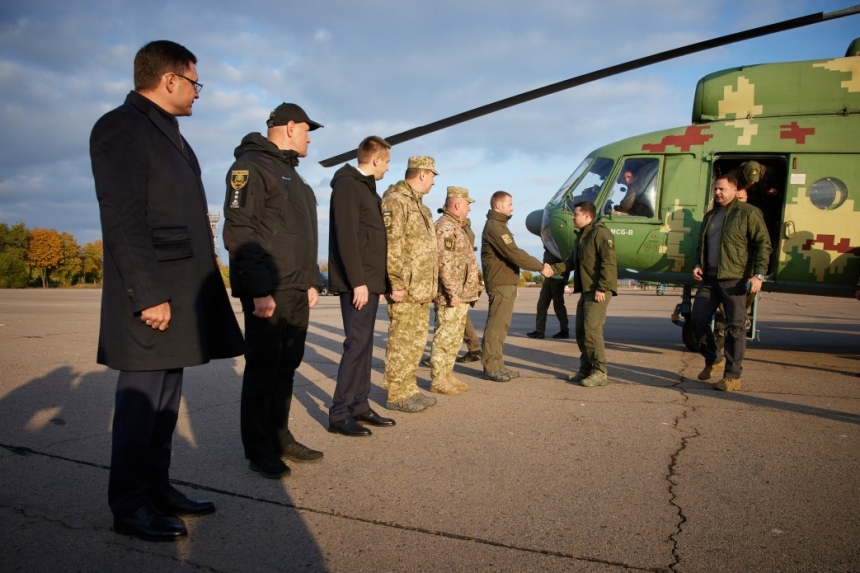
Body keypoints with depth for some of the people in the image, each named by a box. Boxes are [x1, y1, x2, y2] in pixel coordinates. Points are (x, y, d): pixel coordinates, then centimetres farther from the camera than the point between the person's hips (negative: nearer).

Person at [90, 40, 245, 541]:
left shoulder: (169, 134, 21)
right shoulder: (121, 128, -8)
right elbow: (123, 220, -17)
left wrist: (197, 288, 16)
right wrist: (149, 296, -21)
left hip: (184, 290, 9)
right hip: (152, 295, -9)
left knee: (167, 397, 13)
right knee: (142, 399, -1)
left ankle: (158, 488, 23)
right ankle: (130, 506, 11)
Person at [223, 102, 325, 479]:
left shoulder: (292, 174, 22)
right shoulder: (251, 166, -7)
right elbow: (239, 233, -17)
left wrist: (312, 281, 15)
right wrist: (259, 289, -22)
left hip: (297, 292, 9)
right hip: (268, 292, -9)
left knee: (287, 367, 12)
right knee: (263, 369, -1)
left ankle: (279, 437, 24)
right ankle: (258, 450, 9)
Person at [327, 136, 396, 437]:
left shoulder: (367, 189, 19)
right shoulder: (347, 185, -9)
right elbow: (346, 237, -18)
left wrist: (378, 281, 14)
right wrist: (358, 282, -22)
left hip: (371, 280, 9)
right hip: (357, 282, -9)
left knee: (364, 344, 10)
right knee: (357, 344, -9)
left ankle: (359, 406, 18)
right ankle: (339, 414, -2)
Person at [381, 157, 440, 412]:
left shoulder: (418, 204, 20)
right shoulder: (395, 200, -12)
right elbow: (391, 246, -20)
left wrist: (430, 284, 20)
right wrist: (396, 283, -23)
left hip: (422, 289, 10)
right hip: (406, 289, -10)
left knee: (416, 341, 14)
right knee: (402, 342, -4)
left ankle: (409, 389, 24)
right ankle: (396, 395, 5)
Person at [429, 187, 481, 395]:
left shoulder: (455, 227, 19)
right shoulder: (445, 227, -14)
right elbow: (445, 264, -22)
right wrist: (453, 293, -23)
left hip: (461, 295, 10)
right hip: (452, 296, -10)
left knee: (454, 338, 14)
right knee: (445, 337, -5)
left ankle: (447, 375, 22)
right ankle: (438, 380, 1)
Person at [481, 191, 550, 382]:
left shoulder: (499, 225, 20)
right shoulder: (494, 227, -14)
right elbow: (514, 253, -20)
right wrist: (541, 267, -13)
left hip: (505, 283, 10)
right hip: (500, 284, -10)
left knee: (501, 325, 12)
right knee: (496, 325, -8)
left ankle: (497, 365, 18)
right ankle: (491, 367, -5)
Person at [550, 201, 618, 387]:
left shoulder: (601, 233, -12)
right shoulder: (581, 236, 19)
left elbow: (608, 262, -20)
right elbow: (571, 262, 17)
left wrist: (601, 288, -24)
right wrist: (553, 269, 1)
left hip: (599, 291, -10)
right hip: (586, 290, 10)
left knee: (592, 329, -13)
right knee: (581, 331, 11)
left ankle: (600, 372, -5)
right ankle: (586, 369, 20)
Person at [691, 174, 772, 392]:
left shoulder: (748, 213, -3)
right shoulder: (710, 216, 18)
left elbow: (763, 244, -7)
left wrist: (758, 275, -16)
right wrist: (698, 265, 8)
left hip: (735, 280, -7)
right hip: (709, 278, 7)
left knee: (734, 327, -3)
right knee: (697, 318, 4)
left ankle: (733, 377, 3)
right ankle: (713, 360, 25)